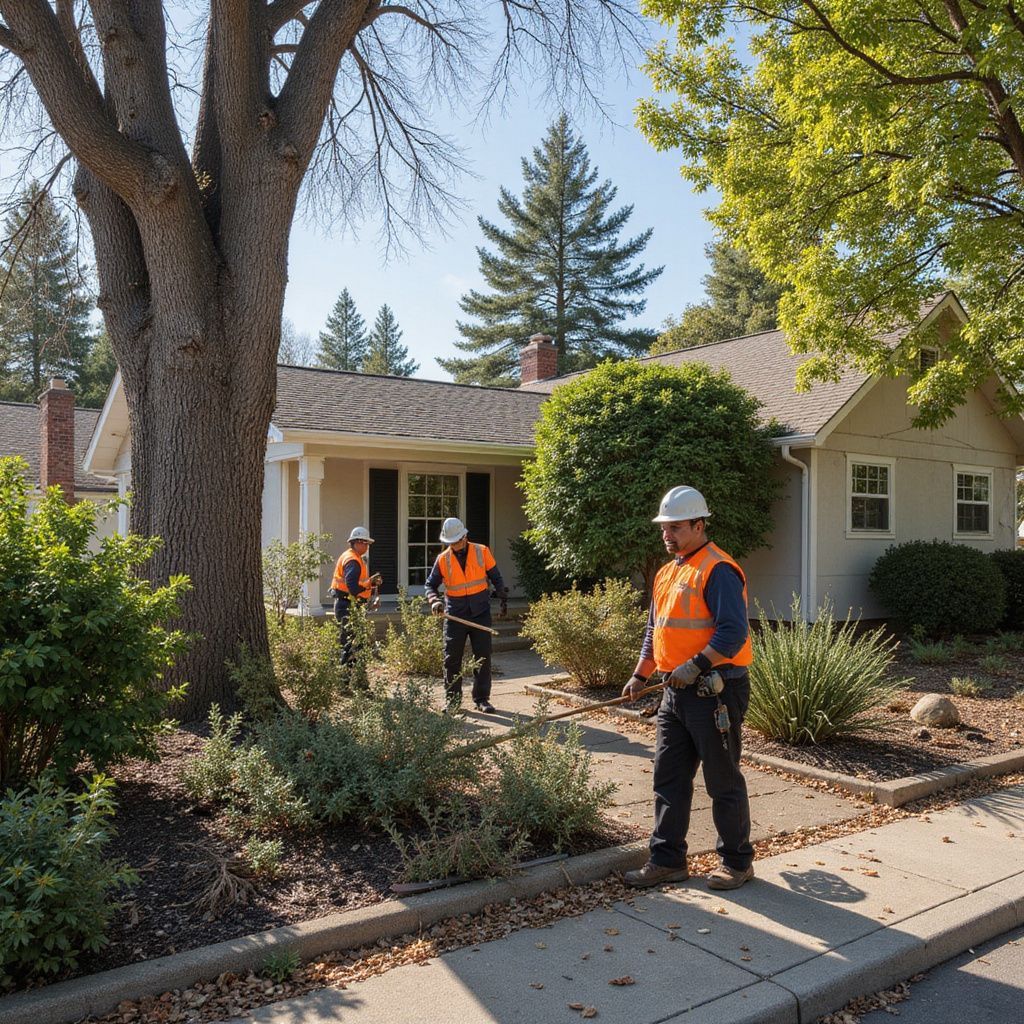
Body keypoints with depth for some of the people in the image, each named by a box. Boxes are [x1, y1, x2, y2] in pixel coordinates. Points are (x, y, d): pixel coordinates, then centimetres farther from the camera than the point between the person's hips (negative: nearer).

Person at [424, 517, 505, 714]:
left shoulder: (482, 552, -1)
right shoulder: (443, 559, 0)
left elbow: (495, 577, 6)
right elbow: (431, 584, 6)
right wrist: (434, 601, -12)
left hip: (480, 613, 0)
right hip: (455, 615, 0)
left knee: (483, 657, 4)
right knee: (451, 658, 2)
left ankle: (482, 699, 15)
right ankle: (452, 699, 14)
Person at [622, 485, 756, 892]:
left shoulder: (717, 570, -15)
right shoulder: (667, 573, 15)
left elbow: (734, 631, -23)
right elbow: (655, 629, 22)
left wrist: (695, 666, -26)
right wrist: (641, 675, 17)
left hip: (715, 690, -9)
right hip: (676, 691, 9)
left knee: (723, 781, 5)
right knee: (668, 778, 12)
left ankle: (737, 862, 22)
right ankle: (667, 860, 23)